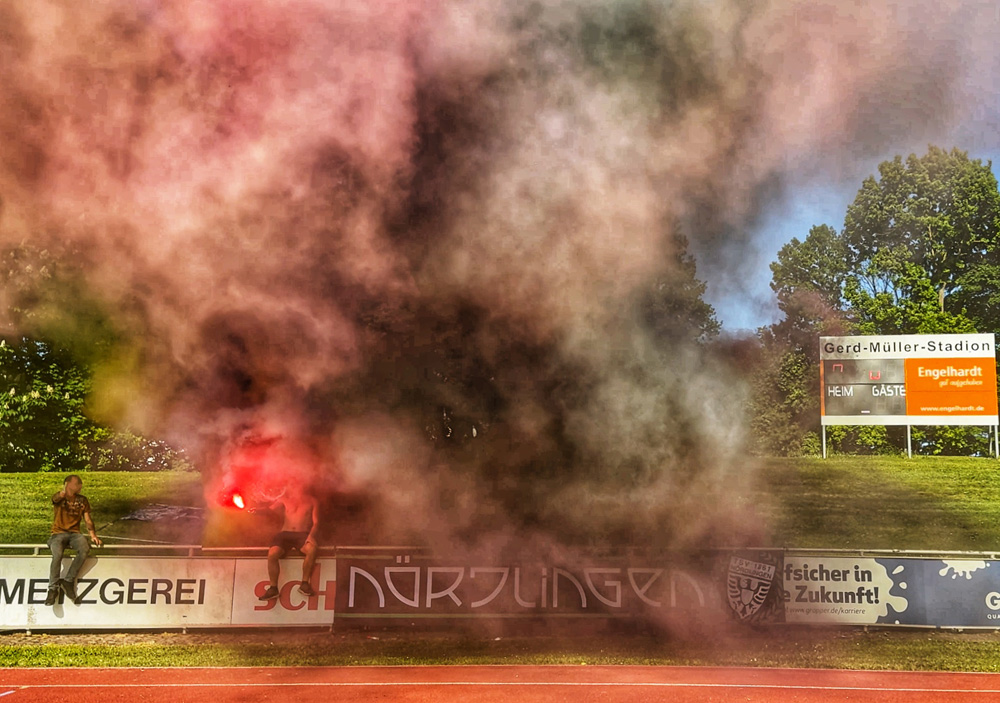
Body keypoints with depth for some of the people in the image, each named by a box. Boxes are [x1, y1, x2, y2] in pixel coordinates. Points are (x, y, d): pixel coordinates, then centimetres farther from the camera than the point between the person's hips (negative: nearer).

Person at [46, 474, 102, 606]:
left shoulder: (82, 500, 11)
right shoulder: (59, 498, -1)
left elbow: (88, 520, 11)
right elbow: (56, 498, -28)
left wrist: (93, 535, -6)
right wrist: (63, 493, -53)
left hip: (74, 533, 3)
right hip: (58, 533, -3)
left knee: (85, 549, -31)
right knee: (57, 554, -34)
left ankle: (68, 580, -19)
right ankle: (53, 588, -24)